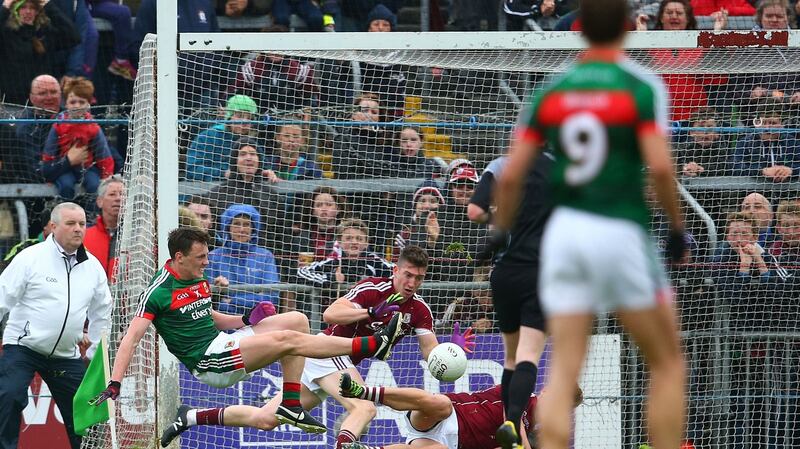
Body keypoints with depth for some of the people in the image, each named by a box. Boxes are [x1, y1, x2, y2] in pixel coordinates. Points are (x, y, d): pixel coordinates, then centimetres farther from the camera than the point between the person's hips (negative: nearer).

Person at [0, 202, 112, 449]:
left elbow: (101, 312, 21)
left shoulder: (93, 266, 6)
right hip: (23, 346, -5)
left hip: (66, 356, 5)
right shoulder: (31, 257, -9)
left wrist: (93, 350, 21)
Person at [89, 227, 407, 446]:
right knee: (287, 339, -20)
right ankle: (371, 345, -17)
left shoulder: (200, 282, 13)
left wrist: (245, 321, 13)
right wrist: (115, 384, -25)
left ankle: (291, 405, -4)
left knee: (296, 320, 0)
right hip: (207, 359, -9)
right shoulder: (159, 292, -12)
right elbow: (131, 337, -16)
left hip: (225, 343, 9)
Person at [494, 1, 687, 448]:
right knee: (668, 364, 10)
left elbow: (510, 176, 4)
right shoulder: (642, 87, -5)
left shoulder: (551, 92, 7)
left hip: (564, 230, 4)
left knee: (563, 371, 2)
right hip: (621, 232, -4)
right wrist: (678, 226, -2)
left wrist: (501, 237, 17)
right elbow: (660, 166, -15)